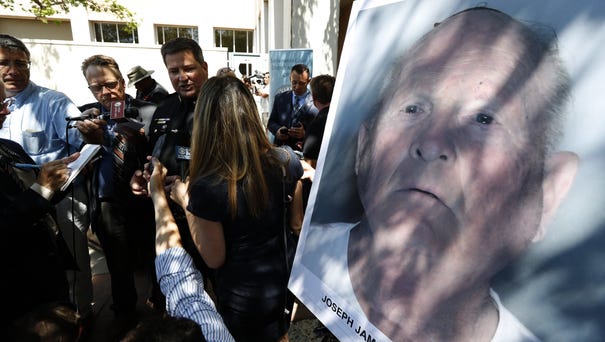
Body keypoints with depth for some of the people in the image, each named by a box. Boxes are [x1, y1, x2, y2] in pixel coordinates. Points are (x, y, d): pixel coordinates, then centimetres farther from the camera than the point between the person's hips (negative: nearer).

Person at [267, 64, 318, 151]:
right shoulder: (280, 98, 11)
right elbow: (271, 122, 15)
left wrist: (305, 134, -17)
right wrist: (277, 130, -5)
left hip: (304, 151, -3)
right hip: (280, 148, 3)